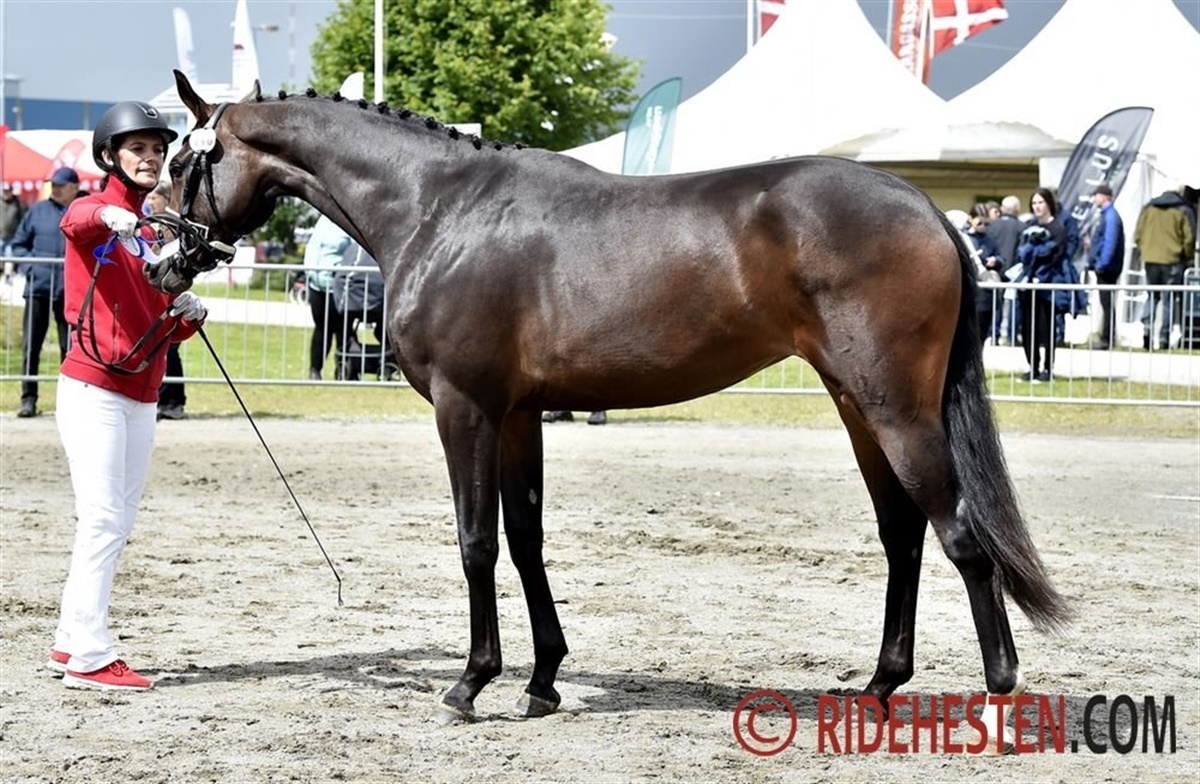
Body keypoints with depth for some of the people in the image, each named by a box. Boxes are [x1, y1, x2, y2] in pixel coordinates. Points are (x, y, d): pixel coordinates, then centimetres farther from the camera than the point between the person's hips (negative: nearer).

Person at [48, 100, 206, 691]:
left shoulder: (154, 236, 17)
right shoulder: (95, 213, -5)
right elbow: (74, 221, -32)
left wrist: (187, 315, -3)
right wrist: (110, 215, -54)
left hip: (142, 398, 8)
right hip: (93, 391, -8)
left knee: (117, 524, 9)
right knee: (102, 518, -12)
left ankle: (69, 645, 16)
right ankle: (90, 657, -12)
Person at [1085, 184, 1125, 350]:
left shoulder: (1111, 216, -16)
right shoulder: (1104, 214, 14)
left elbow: (1110, 242, -23)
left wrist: (1101, 264, -22)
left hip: (1106, 267, -10)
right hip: (1101, 267, 10)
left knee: (1107, 303, -6)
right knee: (1106, 303, 14)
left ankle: (1106, 339, -3)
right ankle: (1105, 337, 19)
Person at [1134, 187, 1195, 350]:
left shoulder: (1148, 209, 9)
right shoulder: (1182, 211, 1)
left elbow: (1138, 235, 6)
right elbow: (1189, 238, -4)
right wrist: (1186, 256, 10)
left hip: (1150, 259, 3)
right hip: (1173, 261, -3)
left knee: (1152, 296, 17)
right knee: (1169, 300, 3)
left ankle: (1147, 326, -5)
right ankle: (1164, 339, 0)